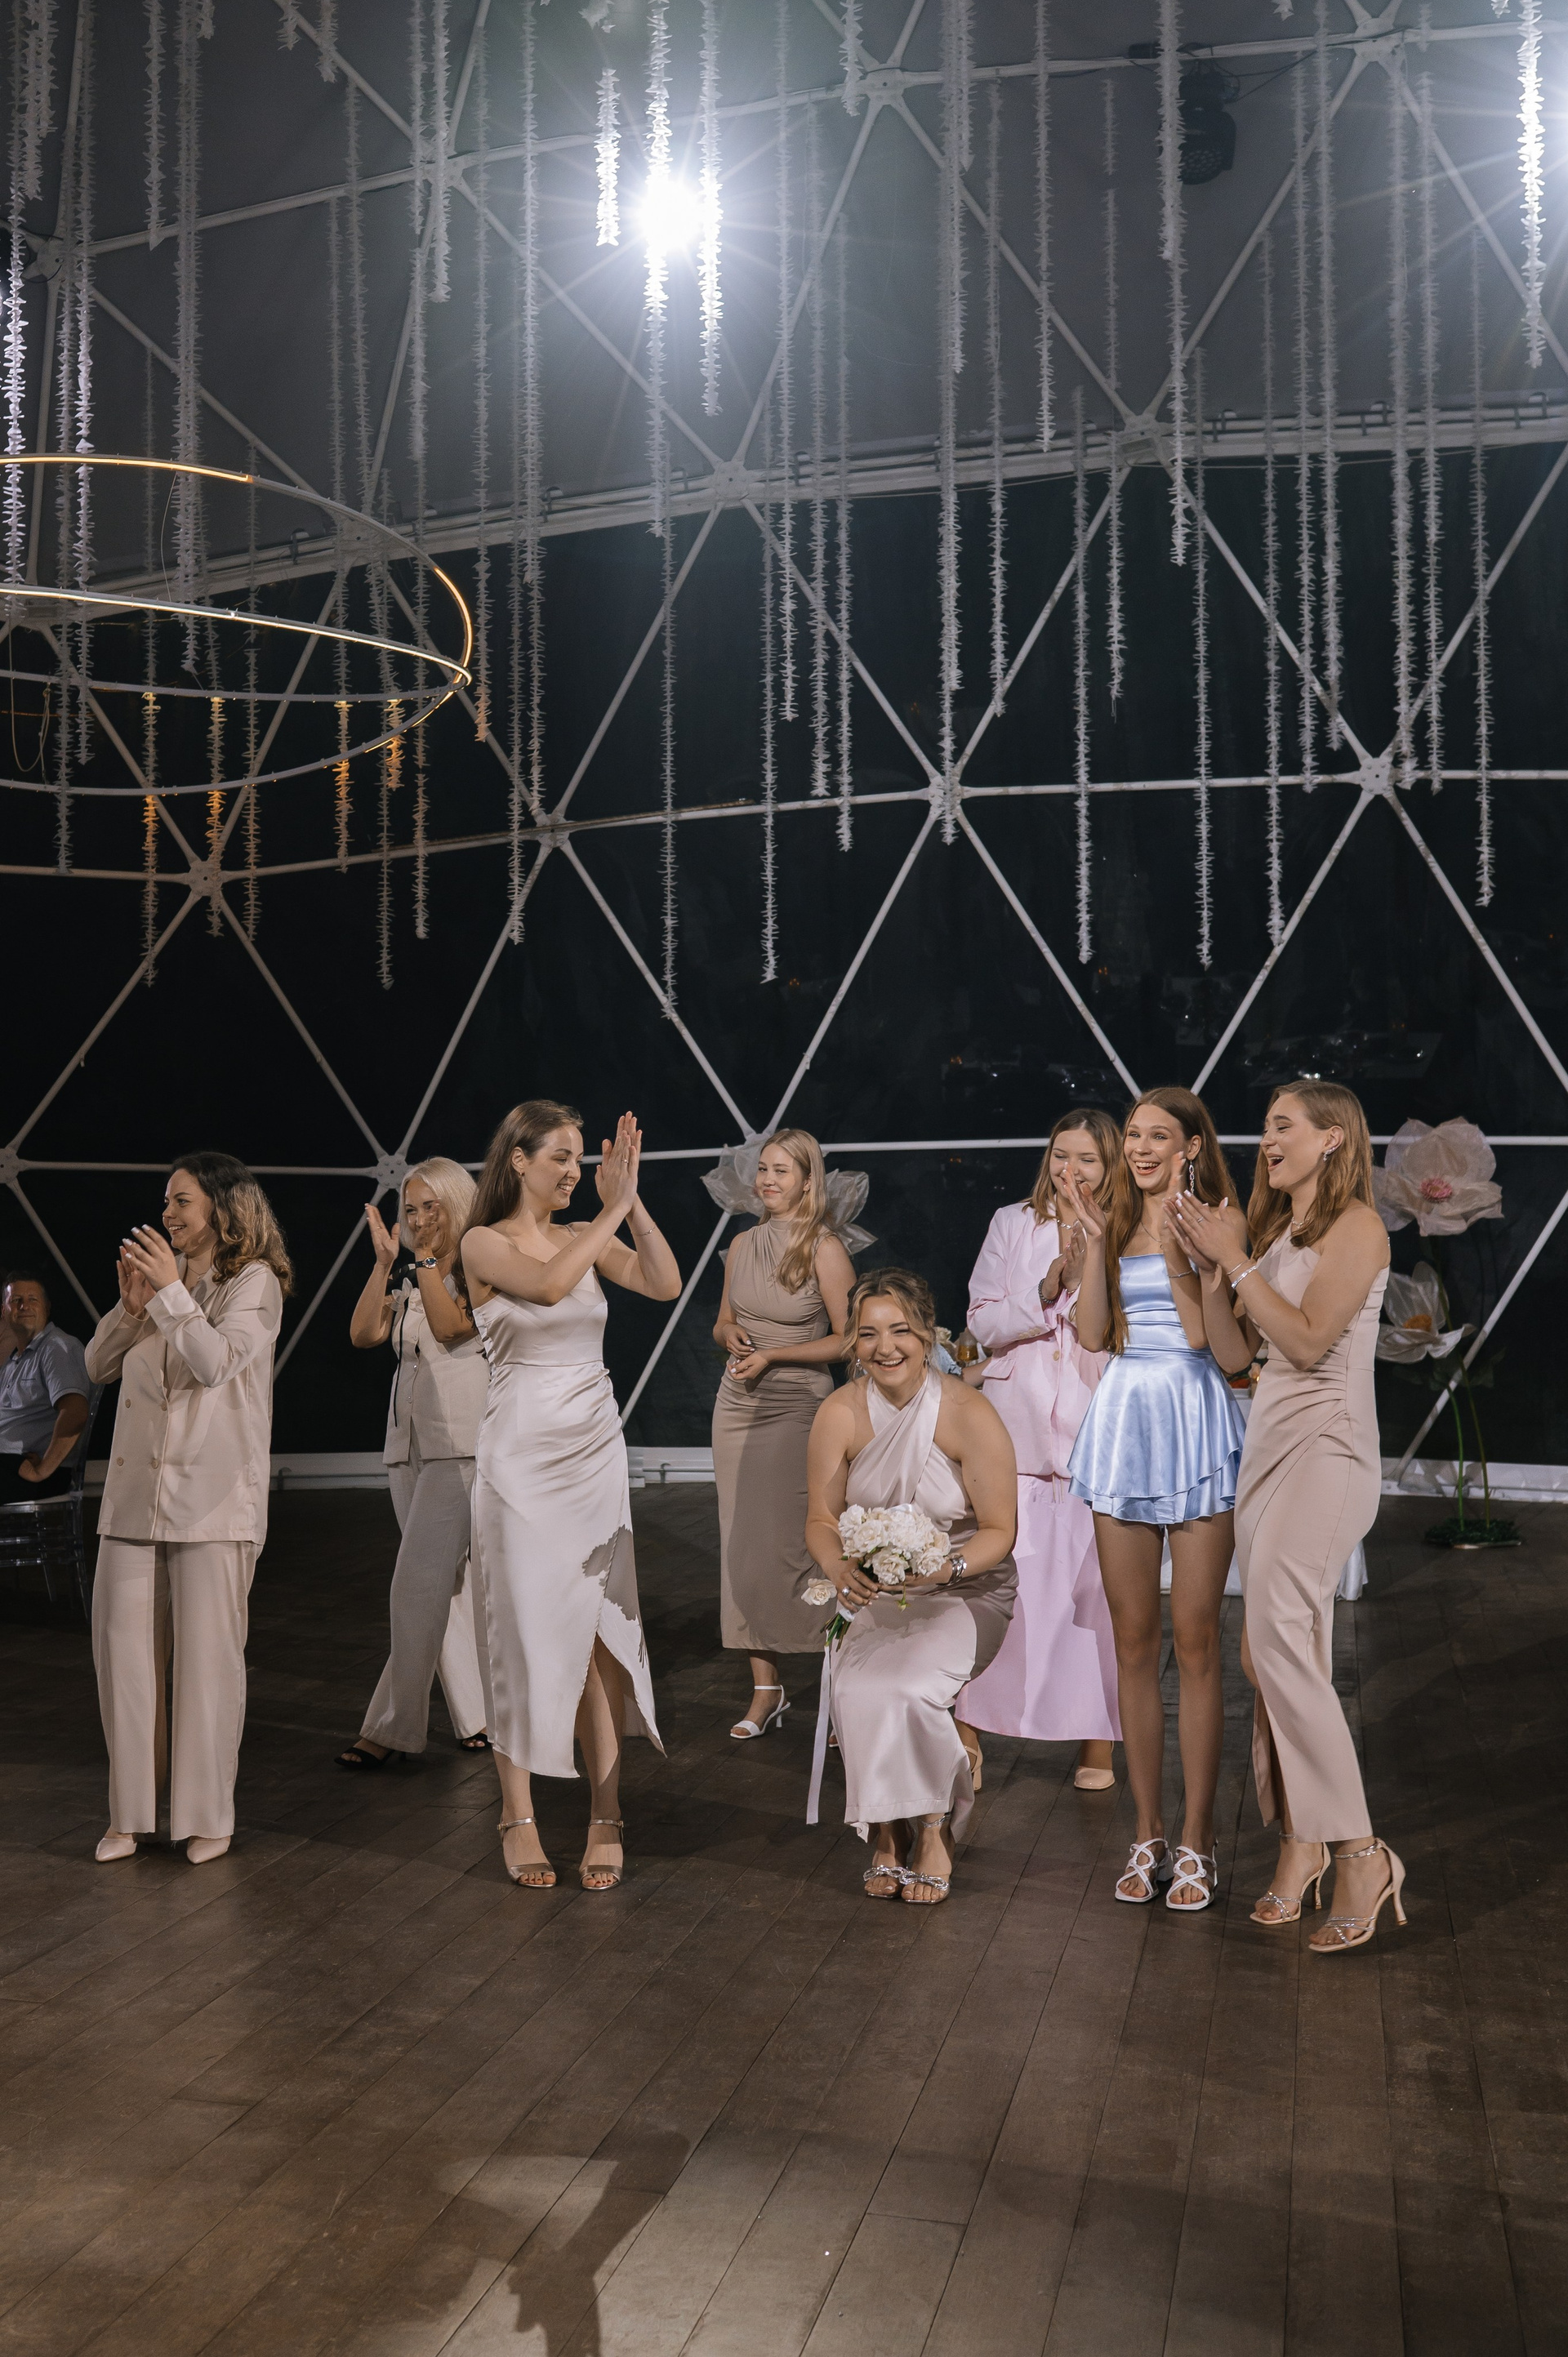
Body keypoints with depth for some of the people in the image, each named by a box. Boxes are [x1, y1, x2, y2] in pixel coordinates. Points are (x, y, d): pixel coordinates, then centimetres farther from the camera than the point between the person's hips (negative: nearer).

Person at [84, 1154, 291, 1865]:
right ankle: (130, 1811, 16)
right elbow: (98, 1367, 13)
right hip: (135, 1488, 6)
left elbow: (217, 1362, -15)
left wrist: (171, 1291, -12)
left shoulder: (255, 1281, -1)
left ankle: (207, 1815, 10)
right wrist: (132, 1304, -1)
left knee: (208, 1653, -1)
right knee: (120, 1645, 5)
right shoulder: (162, 1273, 15)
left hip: (211, 1496, -5)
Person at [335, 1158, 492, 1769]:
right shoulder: (410, 1285, 19)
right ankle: (478, 1715, 17)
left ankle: (392, 1728, -7)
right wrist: (385, 1262, -2)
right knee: (448, 1585, 10)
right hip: (409, 1444, 7)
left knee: (418, 1584, -12)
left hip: (459, 1444, -7)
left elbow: (451, 1326, -17)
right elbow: (363, 1333, 4)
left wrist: (426, 1255, -13)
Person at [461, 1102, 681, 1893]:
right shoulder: (485, 1243, -4)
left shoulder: (586, 1237, 9)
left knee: (602, 1630, 2)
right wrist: (613, 1210, -21)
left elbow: (665, 1285, -5)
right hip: (522, 1455, -4)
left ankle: (605, 1816, 8)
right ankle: (518, 1814, 13)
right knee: (523, 1629, 1)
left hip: (595, 1454, 4)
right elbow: (549, 1284, -25)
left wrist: (630, 1201, -11)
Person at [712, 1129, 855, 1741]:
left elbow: (847, 1339, -8)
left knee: (798, 1544, -9)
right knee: (744, 1545, 4)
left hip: (799, 1408, -5)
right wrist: (731, 1334, -2)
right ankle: (765, 1689, 12)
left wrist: (773, 1355, -13)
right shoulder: (743, 1246, 9)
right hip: (738, 1407, 5)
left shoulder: (825, 1249, -7)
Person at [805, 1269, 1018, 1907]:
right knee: (855, 1687, -27)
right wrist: (840, 1567, -22)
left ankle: (933, 1830, -3)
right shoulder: (839, 1415, -6)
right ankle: (886, 1833, -3)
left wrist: (946, 1567, -29)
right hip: (875, 1594, 3)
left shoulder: (970, 1415, -15)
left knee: (908, 1686, -30)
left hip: (966, 1592, -3)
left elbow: (999, 1532, -10)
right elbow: (822, 1520, 0)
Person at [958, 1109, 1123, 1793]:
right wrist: (1048, 1290, -10)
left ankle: (1097, 1742, 13)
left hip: (1095, 1435, -1)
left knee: (1096, 1587, 1)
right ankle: (968, 1730, 13)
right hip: (1015, 1431, 1)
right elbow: (983, 1322, 3)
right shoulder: (1012, 1225, 10)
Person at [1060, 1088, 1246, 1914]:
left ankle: (1197, 1842, 11)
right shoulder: (1117, 1223, 12)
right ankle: (1148, 1835, 19)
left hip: (1194, 1420, -4)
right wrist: (1094, 1241, -4)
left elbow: (1203, 1332, -12)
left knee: (1195, 1642, 0)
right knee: (1133, 1642, 8)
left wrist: (1173, 1241, -17)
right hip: (1122, 1420, 4)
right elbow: (1092, 1334, 3)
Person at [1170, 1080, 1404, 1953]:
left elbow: (1308, 1339, -16)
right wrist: (1213, 1268, 4)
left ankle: (1358, 1849, -12)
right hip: (1270, 1442, 8)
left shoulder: (1357, 1224, -5)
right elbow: (1234, 1353, 15)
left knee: (1277, 1636, -18)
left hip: (1326, 1446, -8)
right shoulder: (1276, 1229, 19)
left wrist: (1236, 1260, -10)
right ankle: (1302, 1840, 12)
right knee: (1290, 1649, 6)